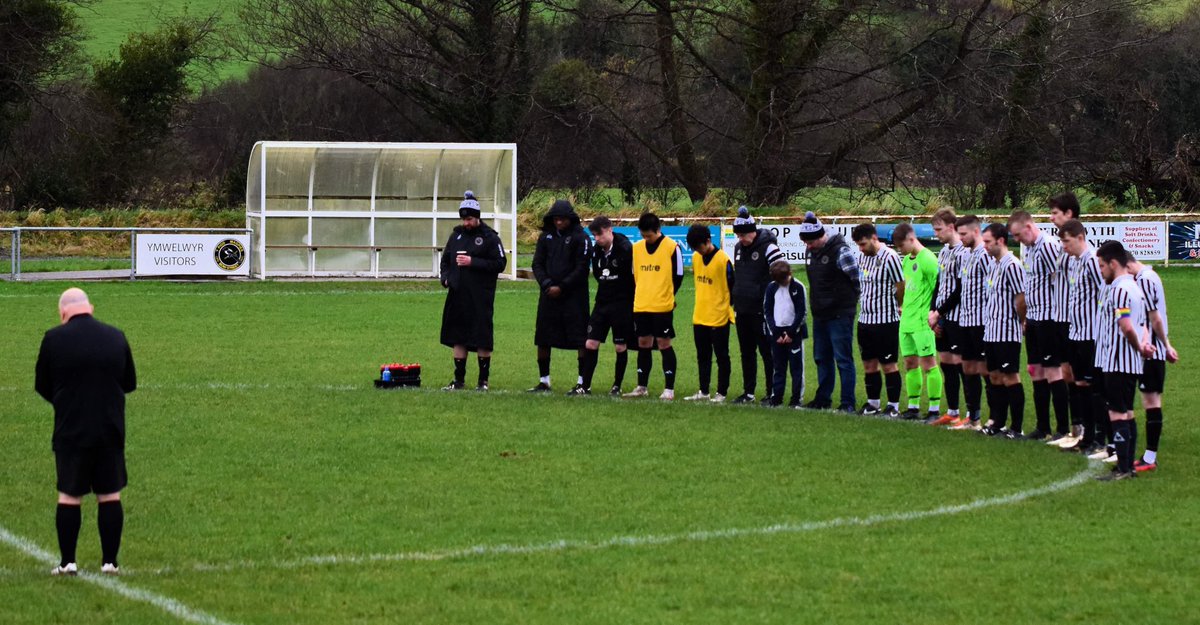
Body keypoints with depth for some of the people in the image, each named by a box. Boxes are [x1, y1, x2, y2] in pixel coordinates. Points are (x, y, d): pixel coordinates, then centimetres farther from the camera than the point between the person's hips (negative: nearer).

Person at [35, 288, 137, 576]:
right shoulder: (116, 337, 2)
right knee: (110, 495, 8)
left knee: (69, 496, 7)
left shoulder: (54, 339, -7)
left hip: (70, 431, -2)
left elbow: (42, 386, 2)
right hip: (111, 431, 2)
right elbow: (130, 383, 12)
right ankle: (110, 561, 8)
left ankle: (67, 561, 7)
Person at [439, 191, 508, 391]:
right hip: (457, 295, 6)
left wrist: (473, 262, -17)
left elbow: (500, 263, -10)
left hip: (480, 297, -6)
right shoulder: (457, 234, 13)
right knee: (458, 338, 9)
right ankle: (459, 380, 17)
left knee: (482, 340, -2)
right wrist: (445, 277, 5)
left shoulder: (489, 237, -5)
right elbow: (445, 258, 23)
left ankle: (483, 380, 7)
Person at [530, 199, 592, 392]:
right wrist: (547, 284, -9)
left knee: (581, 340, -6)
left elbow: (581, 268, -9)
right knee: (543, 340, 6)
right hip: (549, 296, 5)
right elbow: (537, 264, 8)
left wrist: (561, 287, -13)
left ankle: (583, 381, -1)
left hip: (573, 296, -5)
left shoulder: (580, 238, -5)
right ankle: (544, 381, 16)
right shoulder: (546, 237, 9)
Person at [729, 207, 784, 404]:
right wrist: (734, 302, 20)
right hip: (743, 310, 8)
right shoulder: (738, 248, 11)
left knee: (767, 352, -2)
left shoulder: (768, 248, -13)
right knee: (746, 353, 12)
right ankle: (748, 392, 19)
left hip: (762, 311, -8)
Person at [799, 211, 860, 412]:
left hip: (839, 315, -8)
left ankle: (848, 403, -2)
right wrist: (816, 301, 14)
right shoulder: (812, 252, 9)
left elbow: (859, 279, -13)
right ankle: (823, 399, 24)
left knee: (843, 359, -5)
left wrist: (849, 301, -5)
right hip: (819, 314, 8)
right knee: (822, 358, 15)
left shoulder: (840, 251, -16)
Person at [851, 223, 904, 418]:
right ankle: (873, 403, 20)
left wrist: (896, 307, 6)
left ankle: (893, 406, 5)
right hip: (865, 319, 7)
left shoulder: (890, 258, -15)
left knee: (889, 365, -1)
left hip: (886, 321, -7)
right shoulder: (862, 257, 8)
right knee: (869, 364, 11)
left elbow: (901, 287, -8)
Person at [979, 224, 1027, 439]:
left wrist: (1021, 322, -6)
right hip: (992, 331, 9)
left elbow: (1021, 298, -17)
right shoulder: (994, 264, 13)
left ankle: (1016, 428, -2)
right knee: (994, 376, 13)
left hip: (1007, 332, -9)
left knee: (1010, 378, -5)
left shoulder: (1011, 265, -15)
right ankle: (997, 422, 21)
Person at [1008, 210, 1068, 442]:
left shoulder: (1048, 246, -16)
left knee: (1053, 371, -6)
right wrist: (1027, 318, 17)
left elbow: (1059, 281, -19)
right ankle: (1043, 427, 18)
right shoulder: (1029, 249, 13)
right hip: (1035, 318, 10)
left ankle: (1063, 429, -2)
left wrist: (1056, 314, -17)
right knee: (1036, 371, 12)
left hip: (1050, 318, -10)